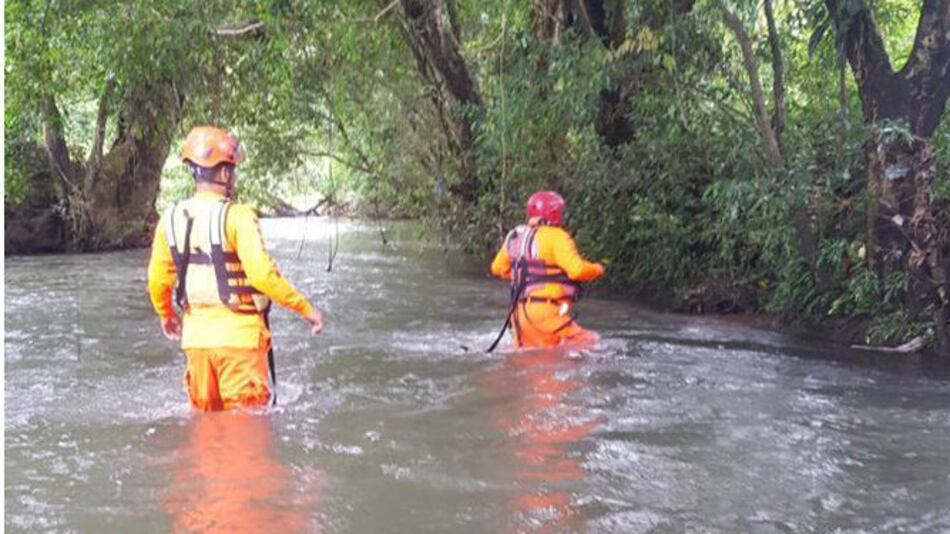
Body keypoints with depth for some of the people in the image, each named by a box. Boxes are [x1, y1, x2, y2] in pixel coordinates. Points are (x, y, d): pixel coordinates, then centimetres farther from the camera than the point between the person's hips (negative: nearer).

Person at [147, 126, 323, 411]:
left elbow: (158, 281, 12)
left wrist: (166, 316, 31)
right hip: (239, 335, -5)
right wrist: (306, 308, -10)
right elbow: (262, 275, -21)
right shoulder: (236, 216, -14)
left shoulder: (171, 218, 4)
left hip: (196, 335, 6)